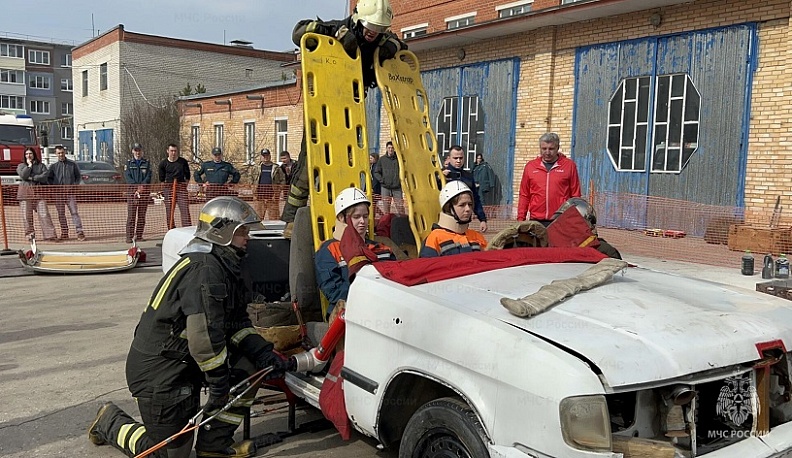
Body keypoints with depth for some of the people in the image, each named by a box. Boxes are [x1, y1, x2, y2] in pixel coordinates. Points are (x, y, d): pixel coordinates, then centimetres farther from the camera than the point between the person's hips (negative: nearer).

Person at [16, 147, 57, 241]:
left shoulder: (41, 165, 14)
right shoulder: (21, 166, 14)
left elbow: (45, 177, -2)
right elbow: (23, 175, -6)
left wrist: (32, 178, -7)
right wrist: (29, 165, 0)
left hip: (38, 191, -1)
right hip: (25, 191, 1)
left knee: (44, 214, -8)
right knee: (27, 215, -1)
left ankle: (50, 235, -13)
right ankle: (30, 234, 8)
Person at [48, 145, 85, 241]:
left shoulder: (72, 164, 10)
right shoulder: (53, 166, 13)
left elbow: (78, 176, 13)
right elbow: (49, 179, 15)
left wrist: (75, 185, -3)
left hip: (70, 191, -2)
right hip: (58, 192, 2)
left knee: (74, 212, -10)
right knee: (61, 214, 3)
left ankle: (79, 232, -14)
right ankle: (64, 233, 9)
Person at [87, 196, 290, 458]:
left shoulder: (223, 267, 9)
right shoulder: (205, 270, -23)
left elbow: (237, 324, 10)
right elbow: (203, 334, -28)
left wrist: (263, 352, -5)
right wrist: (219, 385, -19)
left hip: (184, 361, 9)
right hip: (158, 370, -9)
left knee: (249, 365, -2)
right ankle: (110, 422, 27)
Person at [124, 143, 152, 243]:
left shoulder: (146, 163, 13)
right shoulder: (128, 163, 9)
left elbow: (148, 177, 3)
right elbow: (127, 177, -1)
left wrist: (142, 186, -14)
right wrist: (137, 187, -15)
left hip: (144, 191, 2)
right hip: (132, 191, -2)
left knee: (142, 215, 4)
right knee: (131, 215, -6)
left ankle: (139, 236, 10)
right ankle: (129, 236, -6)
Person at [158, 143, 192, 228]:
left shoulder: (183, 161, 4)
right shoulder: (163, 163, 4)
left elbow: (187, 176, 12)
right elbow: (161, 179, 12)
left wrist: (185, 185, 5)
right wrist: (164, 188, 6)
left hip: (181, 187, -1)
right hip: (168, 188, 1)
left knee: (185, 209, -10)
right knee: (169, 211, 3)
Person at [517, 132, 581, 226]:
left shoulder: (569, 165, 6)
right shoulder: (530, 166, 11)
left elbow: (575, 195, 5)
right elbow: (524, 195, 12)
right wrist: (520, 218, 6)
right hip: (536, 221, 2)